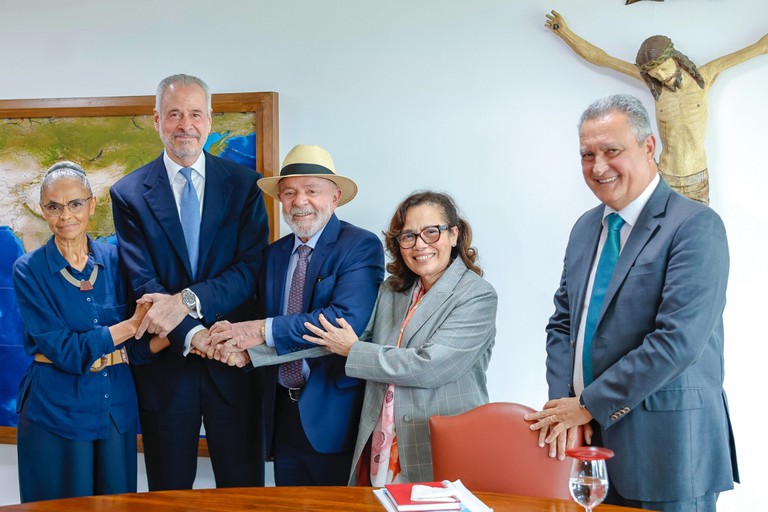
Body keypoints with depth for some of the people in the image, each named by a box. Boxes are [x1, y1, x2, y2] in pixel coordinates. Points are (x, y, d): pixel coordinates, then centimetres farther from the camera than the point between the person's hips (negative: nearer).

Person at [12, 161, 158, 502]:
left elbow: (136, 347, -2)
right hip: (55, 411, -3)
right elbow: (64, 351, -15)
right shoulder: (29, 270, -7)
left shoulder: (114, 260, 1)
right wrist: (132, 325, -16)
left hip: (118, 407, 3)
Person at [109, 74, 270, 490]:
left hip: (234, 362, 0)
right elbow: (143, 282, -7)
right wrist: (192, 335, -21)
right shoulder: (129, 194, 0)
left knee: (243, 488, 11)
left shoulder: (244, 184, 1)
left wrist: (187, 301, -22)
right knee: (170, 494, 14)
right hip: (165, 366, 0)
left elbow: (251, 269, -7)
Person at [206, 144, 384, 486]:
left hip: (334, 415, -6)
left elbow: (347, 318, -24)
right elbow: (260, 322, 9)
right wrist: (240, 342, -15)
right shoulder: (274, 254, 11)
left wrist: (265, 330, -23)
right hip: (283, 414, 6)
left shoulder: (361, 247, -10)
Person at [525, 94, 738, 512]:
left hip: (666, 446, -6)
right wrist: (564, 405, -4)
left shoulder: (695, 225, -12)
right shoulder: (586, 228, 11)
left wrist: (590, 405, -15)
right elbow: (563, 324, 12)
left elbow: (678, 340, -20)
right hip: (593, 437, 6)